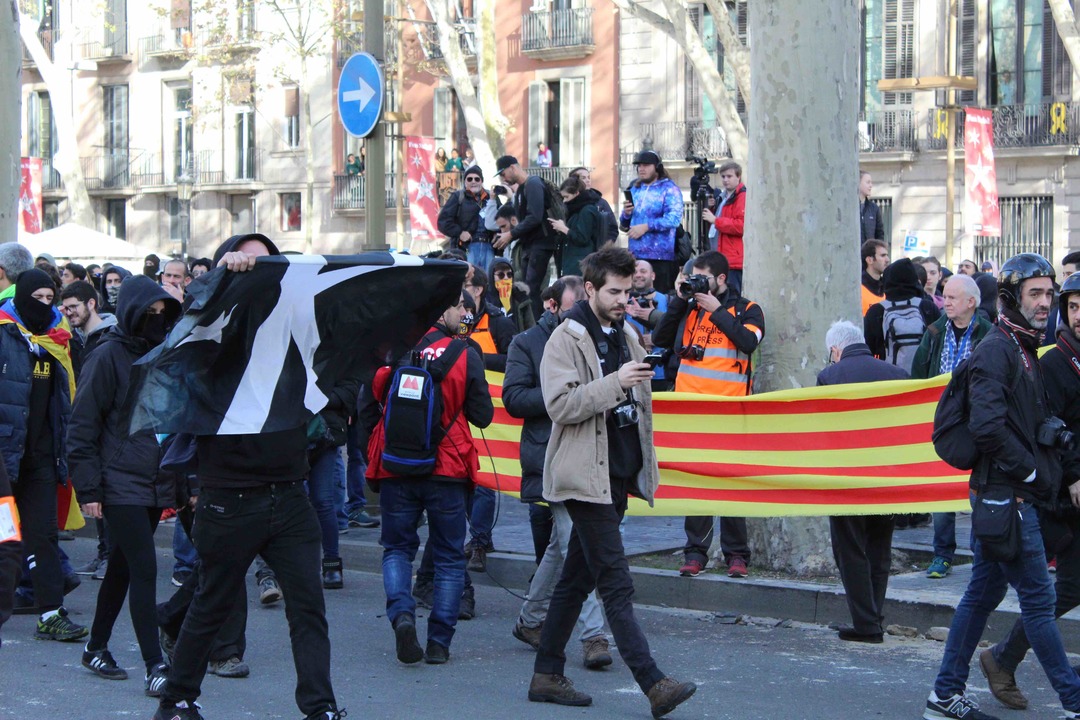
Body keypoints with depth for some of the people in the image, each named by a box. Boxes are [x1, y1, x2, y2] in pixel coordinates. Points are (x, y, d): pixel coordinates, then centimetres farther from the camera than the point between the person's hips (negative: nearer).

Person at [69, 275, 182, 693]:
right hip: (121, 484, -7)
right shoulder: (109, 357, -8)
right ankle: (154, 666, -10)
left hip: (155, 484, 7)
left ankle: (96, 649, 27)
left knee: (123, 567, 14)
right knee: (144, 569, -12)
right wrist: (88, 488, -13)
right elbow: (83, 427, -9)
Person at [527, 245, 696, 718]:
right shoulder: (566, 339, -8)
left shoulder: (627, 337, 17)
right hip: (586, 477, -8)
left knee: (578, 577, 12)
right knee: (616, 585, -11)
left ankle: (547, 675, 19)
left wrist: (645, 465, 22)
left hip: (618, 476, 8)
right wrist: (615, 383, -24)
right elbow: (560, 405, -20)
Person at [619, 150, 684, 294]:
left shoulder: (669, 188, -1)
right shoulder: (635, 189, 18)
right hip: (636, 255, 6)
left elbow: (674, 218, -17)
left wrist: (646, 226, -20)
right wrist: (626, 214, -1)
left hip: (661, 256, -6)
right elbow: (624, 226, 21)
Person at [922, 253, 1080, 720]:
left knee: (983, 592, 13)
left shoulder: (1025, 350, 16)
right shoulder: (996, 350, -14)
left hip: (1016, 493, 10)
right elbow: (987, 426, -25)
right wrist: (1029, 471, -16)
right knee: (1038, 599, -4)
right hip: (1006, 494, -10)